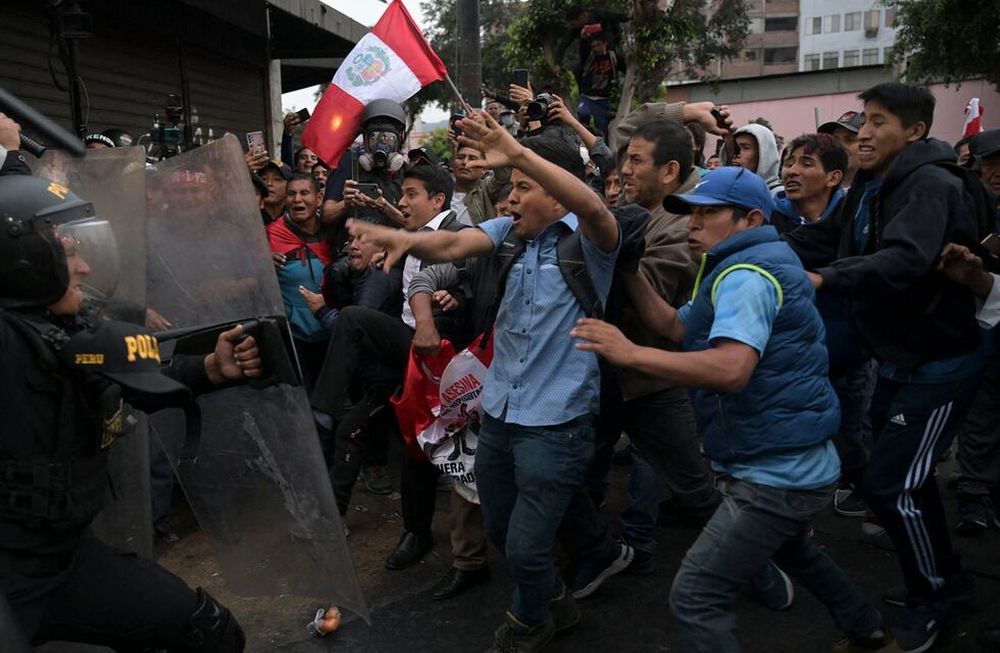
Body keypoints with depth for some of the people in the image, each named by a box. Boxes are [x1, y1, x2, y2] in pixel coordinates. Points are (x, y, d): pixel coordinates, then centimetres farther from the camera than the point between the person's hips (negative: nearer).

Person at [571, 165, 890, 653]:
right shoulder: (743, 269, 14)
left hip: (775, 474, -11)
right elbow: (675, 326, 10)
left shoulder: (744, 274, -19)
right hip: (794, 463, 11)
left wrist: (629, 353, -34)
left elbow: (732, 368, -36)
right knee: (791, 550, 37)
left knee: (694, 597, -10)